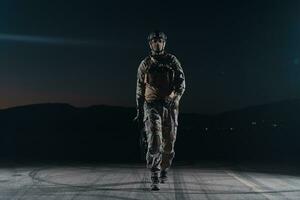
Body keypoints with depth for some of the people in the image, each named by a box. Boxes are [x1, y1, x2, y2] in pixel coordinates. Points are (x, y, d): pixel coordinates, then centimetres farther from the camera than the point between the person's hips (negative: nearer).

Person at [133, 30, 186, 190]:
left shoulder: (172, 60, 7)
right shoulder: (145, 64, 9)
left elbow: (181, 81, -4)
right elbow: (140, 88, 16)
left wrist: (175, 97, -23)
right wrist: (139, 110, 16)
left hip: (170, 106, 1)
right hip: (152, 106, -1)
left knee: (168, 143, 11)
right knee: (154, 142, -16)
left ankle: (164, 170, 37)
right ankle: (155, 179, -9)